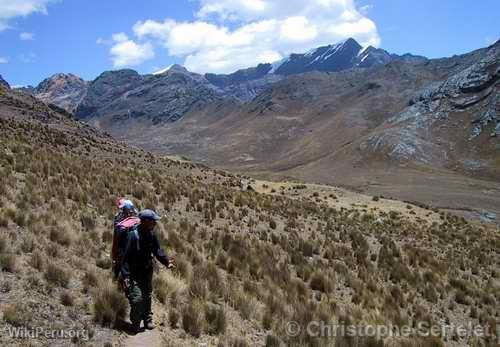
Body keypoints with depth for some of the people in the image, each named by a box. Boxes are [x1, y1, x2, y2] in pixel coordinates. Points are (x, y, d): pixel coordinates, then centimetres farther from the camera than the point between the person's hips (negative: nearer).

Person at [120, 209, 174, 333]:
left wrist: (166, 261, -18)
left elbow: (157, 250, 0)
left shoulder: (151, 234, -1)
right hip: (134, 273, -7)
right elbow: (126, 256, -22)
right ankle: (135, 323, 10)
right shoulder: (133, 235, -23)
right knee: (137, 298, -11)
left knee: (147, 296, 16)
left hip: (147, 271, 7)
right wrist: (125, 275, -26)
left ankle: (147, 319, 31)